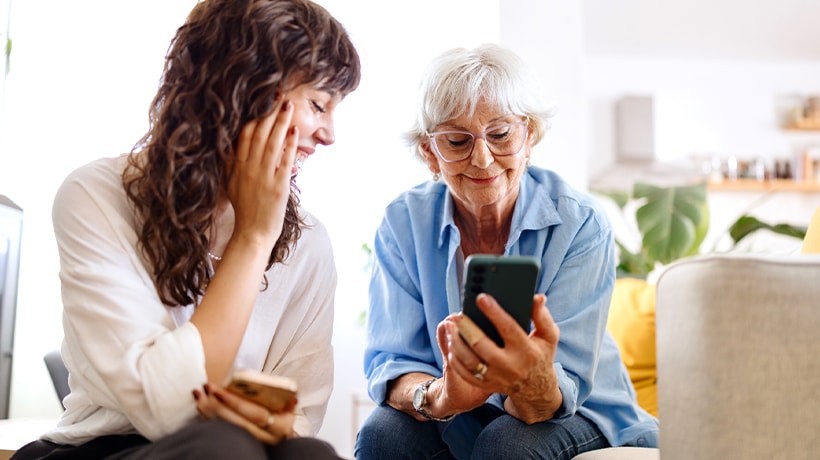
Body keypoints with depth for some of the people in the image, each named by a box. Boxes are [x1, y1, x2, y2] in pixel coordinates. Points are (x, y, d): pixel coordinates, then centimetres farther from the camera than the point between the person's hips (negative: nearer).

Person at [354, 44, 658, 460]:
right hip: (461, 423, 2)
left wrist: (534, 382, -49)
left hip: (578, 416, -1)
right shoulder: (404, 221, -12)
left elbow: (554, 401, -24)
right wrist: (438, 397, -40)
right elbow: (390, 363, -16)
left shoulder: (580, 224, -19)